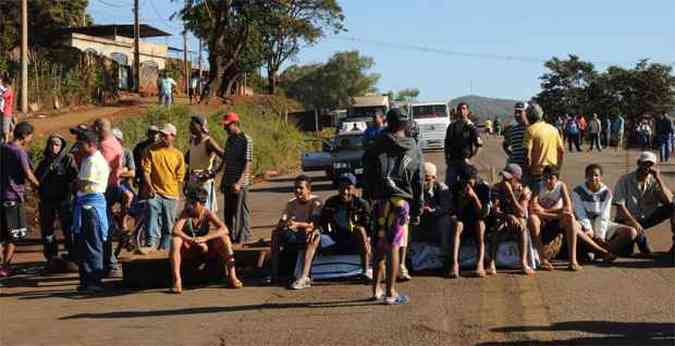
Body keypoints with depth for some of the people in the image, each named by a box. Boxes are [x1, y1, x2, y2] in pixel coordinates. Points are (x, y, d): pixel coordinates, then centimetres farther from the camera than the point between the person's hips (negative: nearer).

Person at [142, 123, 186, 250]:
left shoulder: (178, 155, 6)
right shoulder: (152, 150, 2)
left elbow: (180, 177, 9)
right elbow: (146, 170, -1)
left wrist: (176, 193, 3)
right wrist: (149, 186, -12)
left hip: (171, 196, 2)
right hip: (154, 194, -2)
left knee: (168, 228, 9)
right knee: (152, 224, -10)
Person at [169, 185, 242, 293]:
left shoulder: (208, 214, -12)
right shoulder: (186, 213, -14)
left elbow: (224, 229, -26)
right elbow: (175, 231, -30)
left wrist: (204, 238, -39)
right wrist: (192, 240, -43)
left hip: (206, 249, 1)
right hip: (189, 250, -1)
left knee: (223, 238, -23)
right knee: (175, 240, -30)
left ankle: (232, 276, -25)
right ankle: (177, 280, -37)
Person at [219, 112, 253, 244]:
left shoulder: (246, 140, -10)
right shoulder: (229, 140, 14)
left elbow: (247, 164, -16)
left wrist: (239, 183, -24)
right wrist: (223, 181, 19)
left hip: (240, 184, -8)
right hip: (228, 183, 8)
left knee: (241, 213, -3)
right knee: (228, 213, 13)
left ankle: (243, 240, 5)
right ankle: (230, 238, 23)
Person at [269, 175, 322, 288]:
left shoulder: (315, 202, -8)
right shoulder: (291, 203, 8)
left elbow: (314, 224, -23)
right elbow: (280, 224, 1)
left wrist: (297, 224, -40)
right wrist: (285, 224, -25)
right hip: (296, 235, 5)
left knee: (314, 235, -39)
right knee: (276, 234, -17)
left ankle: (304, 277, -51)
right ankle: (274, 273, -20)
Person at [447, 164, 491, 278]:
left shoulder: (484, 187, -11)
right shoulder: (457, 188, -6)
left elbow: (484, 214, -18)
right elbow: (457, 213, -10)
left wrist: (474, 196, -29)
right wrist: (462, 199, -27)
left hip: (478, 223, -1)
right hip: (463, 221, 1)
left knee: (480, 223, -34)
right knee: (456, 224, -31)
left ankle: (480, 264, -47)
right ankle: (454, 264, -44)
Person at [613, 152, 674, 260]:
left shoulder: (654, 182, -1)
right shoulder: (624, 180, -10)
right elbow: (620, 206, -14)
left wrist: (659, 179, -21)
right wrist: (634, 223, -25)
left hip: (647, 218, 3)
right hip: (628, 219, -3)